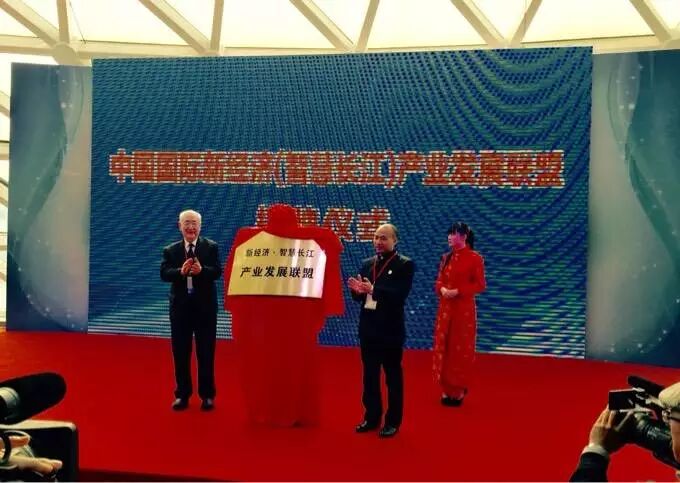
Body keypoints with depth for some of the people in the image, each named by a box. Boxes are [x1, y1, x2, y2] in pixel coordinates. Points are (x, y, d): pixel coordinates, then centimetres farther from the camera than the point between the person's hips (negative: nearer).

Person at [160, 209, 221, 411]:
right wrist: (181, 271, -26)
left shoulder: (211, 247, -1)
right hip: (180, 306, 2)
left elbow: (217, 272, -11)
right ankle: (182, 394, 20)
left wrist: (201, 270, -30)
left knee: (206, 351, 6)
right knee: (181, 351, 8)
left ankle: (207, 395, 17)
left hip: (205, 305, -2)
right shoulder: (170, 250, 5)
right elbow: (164, 274, -8)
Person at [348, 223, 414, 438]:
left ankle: (393, 421, 16)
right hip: (368, 327, 5)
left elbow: (400, 294, -19)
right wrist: (357, 289, -14)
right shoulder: (367, 263, 10)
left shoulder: (405, 264, -6)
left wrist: (373, 289, -29)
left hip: (391, 329, -5)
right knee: (370, 374, 12)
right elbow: (360, 296, 9)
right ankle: (372, 417, 25)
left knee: (392, 376, 6)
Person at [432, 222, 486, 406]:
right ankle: (446, 389, 20)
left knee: (461, 349, 2)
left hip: (464, 309, -6)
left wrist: (458, 291, -19)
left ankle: (459, 390, 14)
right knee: (444, 347, 8)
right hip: (445, 308, 6)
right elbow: (439, 281, 12)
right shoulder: (446, 257, 9)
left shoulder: (475, 258, -9)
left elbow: (480, 285, -10)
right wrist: (442, 289, -10)